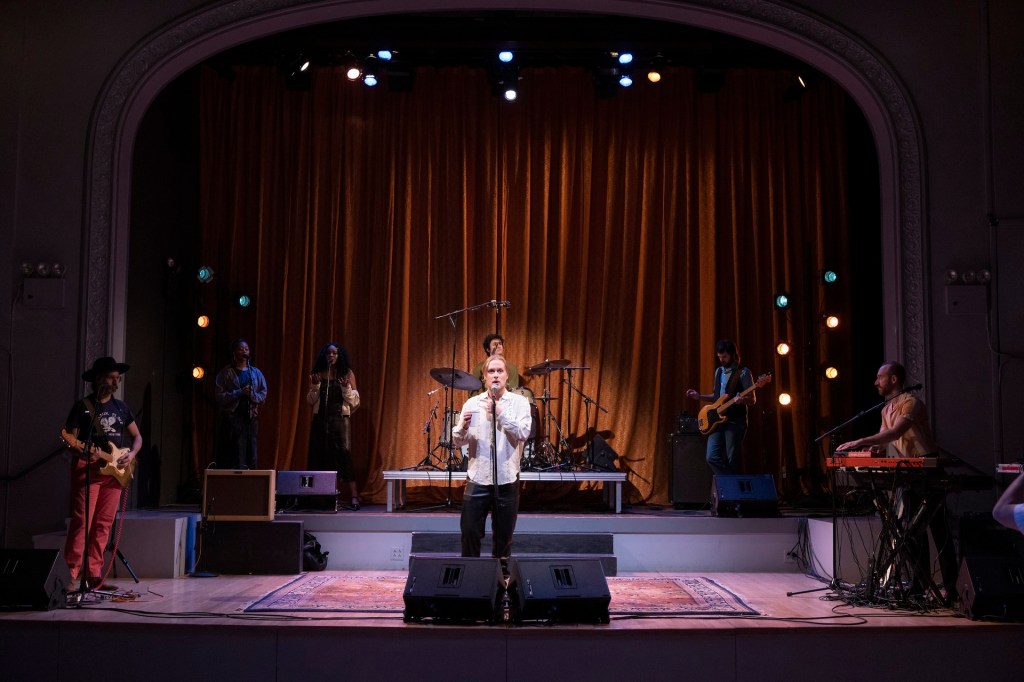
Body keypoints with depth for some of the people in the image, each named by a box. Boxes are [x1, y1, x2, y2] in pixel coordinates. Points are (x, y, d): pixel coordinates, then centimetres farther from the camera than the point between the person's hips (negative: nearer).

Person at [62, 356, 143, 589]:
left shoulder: (121, 407, 15)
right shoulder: (83, 406, -1)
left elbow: (137, 436, 19)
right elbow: (69, 437, -3)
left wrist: (131, 455, 1)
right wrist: (82, 451, -21)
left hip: (115, 470, 5)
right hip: (87, 468, -5)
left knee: (103, 524, 4)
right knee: (82, 522, -11)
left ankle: (93, 574, 9)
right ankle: (71, 574, -8)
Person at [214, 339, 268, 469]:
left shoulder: (256, 373, 13)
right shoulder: (225, 374, 4)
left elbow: (263, 396, 8)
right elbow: (220, 397, -5)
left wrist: (251, 394, -11)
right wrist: (240, 393, -15)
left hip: (250, 418, 3)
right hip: (231, 418, -3)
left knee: (251, 457, -1)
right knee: (229, 457, -6)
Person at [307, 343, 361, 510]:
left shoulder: (347, 373, 4)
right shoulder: (318, 374, 10)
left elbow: (354, 402, 2)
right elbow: (311, 401, 11)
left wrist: (346, 388, -14)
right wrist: (314, 386, -5)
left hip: (339, 419, -3)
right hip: (320, 420, 3)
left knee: (344, 457, -12)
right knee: (321, 457, 1)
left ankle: (354, 498, -15)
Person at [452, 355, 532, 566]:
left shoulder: (519, 402, 2)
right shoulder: (472, 403, 4)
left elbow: (523, 433, -13)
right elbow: (458, 441, 4)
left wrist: (500, 413, -19)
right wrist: (463, 426, -17)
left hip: (507, 479, 0)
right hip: (477, 479, 0)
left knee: (504, 536, 9)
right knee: (470, 532, 0)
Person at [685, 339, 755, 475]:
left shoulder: (743, 372, -3)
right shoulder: (718, 371, 16)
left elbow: (752, 399, -6)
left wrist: (742, 400, -28)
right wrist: (699, 396, 10)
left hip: (735, 422, -6)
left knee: (732, 462, -6)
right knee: (712, 457, -9)